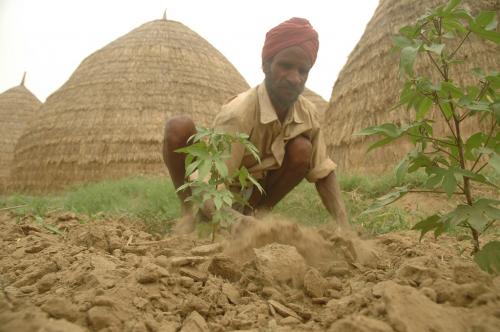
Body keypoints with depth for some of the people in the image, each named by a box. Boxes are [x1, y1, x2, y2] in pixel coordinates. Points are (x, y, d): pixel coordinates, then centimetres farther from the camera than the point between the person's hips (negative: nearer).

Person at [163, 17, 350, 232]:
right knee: (179, 127, -31)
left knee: (302, 150, -23)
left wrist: (343, 224, -23)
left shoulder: (309, 115, -16)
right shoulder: (238, 113, -33)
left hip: (250, 195, 4)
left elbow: (323, 173, -8)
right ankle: (188, 211, -8)